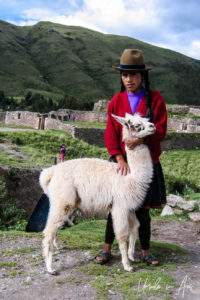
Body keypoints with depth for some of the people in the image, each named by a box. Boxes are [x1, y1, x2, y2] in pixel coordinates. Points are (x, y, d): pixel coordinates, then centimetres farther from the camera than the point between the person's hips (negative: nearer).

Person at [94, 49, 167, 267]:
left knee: (142, 209, 8)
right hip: (120, 161, 1)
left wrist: (140, 138, -26)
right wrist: (120, 160, -15)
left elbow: (161, 130, -7)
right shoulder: (116, 101, 3)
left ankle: (145, 252, 25)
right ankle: (107, 249, 23)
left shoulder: (155, 99, -1)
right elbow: (110, 134, -2)